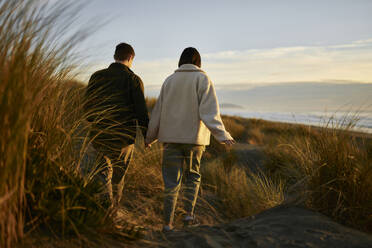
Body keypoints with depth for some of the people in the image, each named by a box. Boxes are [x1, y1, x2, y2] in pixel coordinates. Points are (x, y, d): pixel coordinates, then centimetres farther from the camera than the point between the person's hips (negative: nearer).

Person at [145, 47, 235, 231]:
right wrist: (222, 135, -14)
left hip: (171, 137, 2)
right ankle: (189, 214, 9)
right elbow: (209, 110, -13)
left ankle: (168, 222, 5)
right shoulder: (202, 79, -1)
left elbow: (158, 111, 12)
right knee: (193, 175, 17)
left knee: (172, 180, 6)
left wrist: (150, 138, 19)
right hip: (194, 137, -2)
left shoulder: (169, 80, 9)